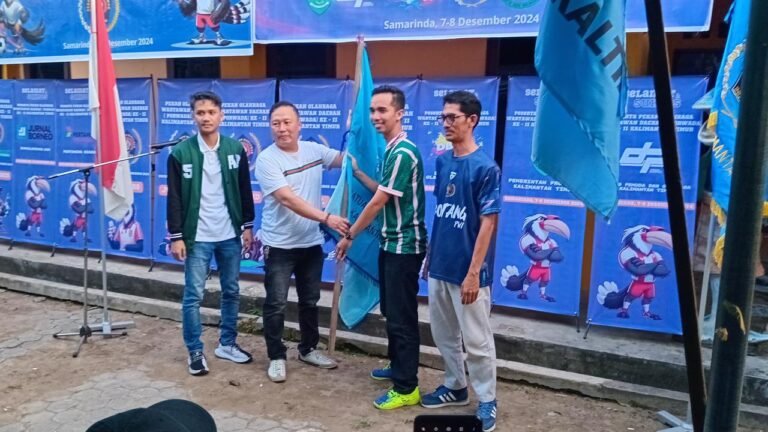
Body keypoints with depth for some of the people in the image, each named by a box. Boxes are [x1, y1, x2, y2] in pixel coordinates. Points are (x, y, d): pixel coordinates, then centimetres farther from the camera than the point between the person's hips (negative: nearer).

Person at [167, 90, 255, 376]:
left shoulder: (235, 149, 2)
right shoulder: (181, 153, -6)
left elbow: (244, 190, 8)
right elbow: (174, 198, -6)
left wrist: (247, 226, 7)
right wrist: (176, 236, -9)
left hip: (230, 235, 3)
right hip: (197, 237, -3)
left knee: (232, 291, 12)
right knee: (193, 295, 2)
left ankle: (227, 344, 28)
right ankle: (195, 352, 16)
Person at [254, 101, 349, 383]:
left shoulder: (314, 150, 2)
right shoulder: (267, 159, -15)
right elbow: (288, 199, -25)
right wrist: (326, 218, -33)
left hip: (311, 243, 5)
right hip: (280, 245, -5)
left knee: (310, 300, 17)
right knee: (276, 304, 4)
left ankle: (308, 349, 34)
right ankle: (276, 357, 20)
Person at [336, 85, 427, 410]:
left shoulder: (403, 153, -20)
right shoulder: (392, 150, 11)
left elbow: (378, 202, -19)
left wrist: (349, 236, -10)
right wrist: (356, 172, 11)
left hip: (404, 246, -10)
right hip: (392, 243, 10)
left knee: (402, 316, -3)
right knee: (391, 312, 19)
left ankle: (407, 387, 7)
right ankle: (397, 367, 35)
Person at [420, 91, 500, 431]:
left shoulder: (485, 168, -14)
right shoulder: (442, 162, 6)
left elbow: (488, 223, -15)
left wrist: (474, 272, -16)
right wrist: (430, 254, 14)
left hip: (466, 271, -7)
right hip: (439, 266, 7)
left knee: (476, 341, 5)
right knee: (444, 334, 18)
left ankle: (487, 401, 21)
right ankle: (455, 387, 36)